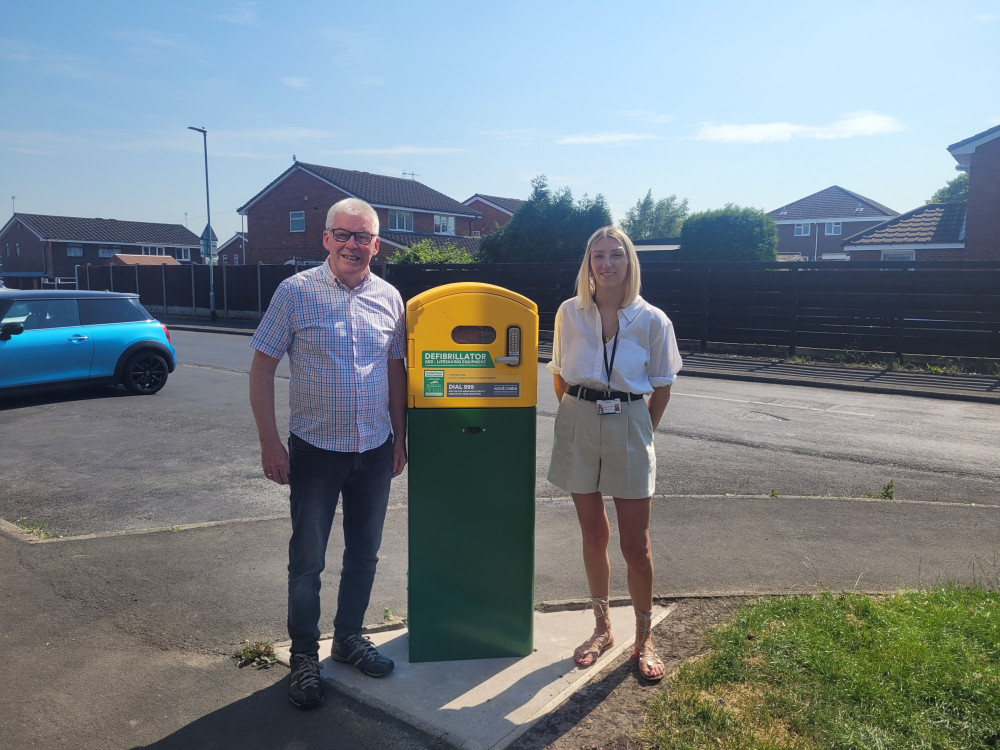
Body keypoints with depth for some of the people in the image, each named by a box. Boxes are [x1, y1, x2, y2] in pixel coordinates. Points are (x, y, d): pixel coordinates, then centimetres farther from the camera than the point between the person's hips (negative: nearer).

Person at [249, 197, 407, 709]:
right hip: (315, 450, -3)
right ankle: (304, 655, 26)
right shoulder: (296, 292, -7)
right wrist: (269, 443, -10)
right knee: (307, 559, 7)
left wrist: (400, 437, 9)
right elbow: (262, 368, -5)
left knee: (364, 553, 15)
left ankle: (349, 637, 35)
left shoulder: (389, 298, 4)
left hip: (375, 451, 4)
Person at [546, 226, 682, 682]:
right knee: (593, 535, 11)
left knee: (636, 545, 3)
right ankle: (602, 629, 29)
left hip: (629, 426, -1)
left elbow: (661, 387, 3)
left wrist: (642, 432, 4)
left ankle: (644, 638, 23)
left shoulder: (651, 320, -5)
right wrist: (578, 415, 9)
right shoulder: (570, 313, 0)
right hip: (579, 425, 2)